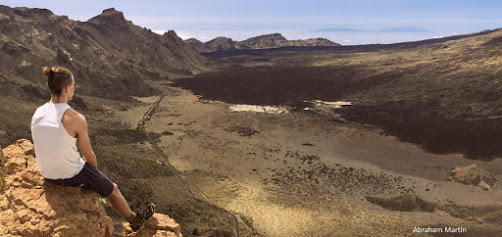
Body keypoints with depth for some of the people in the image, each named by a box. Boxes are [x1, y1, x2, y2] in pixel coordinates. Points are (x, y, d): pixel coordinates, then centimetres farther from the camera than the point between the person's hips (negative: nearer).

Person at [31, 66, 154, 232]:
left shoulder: (37, 114, -3)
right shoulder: (76, 119, -24)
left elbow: (50, 146, 10)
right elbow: (89, 156, -14)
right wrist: (95, 172, 7)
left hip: (47, 175, 7)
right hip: (72, 174, -6)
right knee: (113, 189, 19)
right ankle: (134, 220, 41)